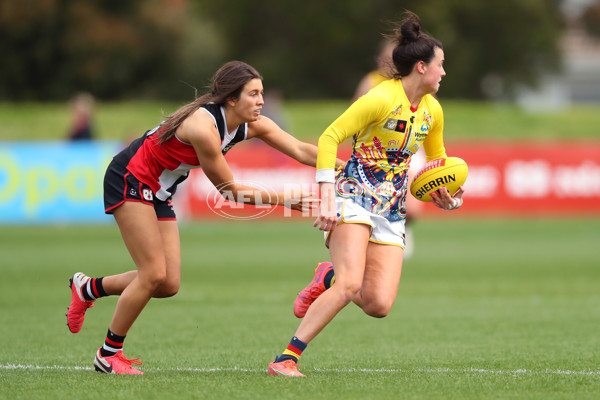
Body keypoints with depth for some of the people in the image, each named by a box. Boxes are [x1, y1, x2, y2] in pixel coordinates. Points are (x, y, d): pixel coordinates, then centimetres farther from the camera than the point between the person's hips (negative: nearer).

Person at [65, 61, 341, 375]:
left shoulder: (252, 125, -7)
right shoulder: (204, 127, -31)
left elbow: (301, 150, -10)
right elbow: (229, 190, -21)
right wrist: (282, 200, -17)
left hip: (158, 193, 8)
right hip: (129, 181, -8)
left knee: (168, 284, 2)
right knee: (154, 274, -12)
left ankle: (89, 288, 22)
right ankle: (108, 355, 4)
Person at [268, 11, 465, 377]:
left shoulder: (433, 111, 9)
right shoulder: (382, 99, -14)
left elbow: (437, 158, 27)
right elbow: (330, 137, -17)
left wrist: (445, 194, 6)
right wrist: (327, 199, -22)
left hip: (391, 210, 7)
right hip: (355, 194, -7)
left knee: (379, 305, -9)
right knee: (351, 285, -25)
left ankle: (331, 277, 22)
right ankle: (288, 358, -20)